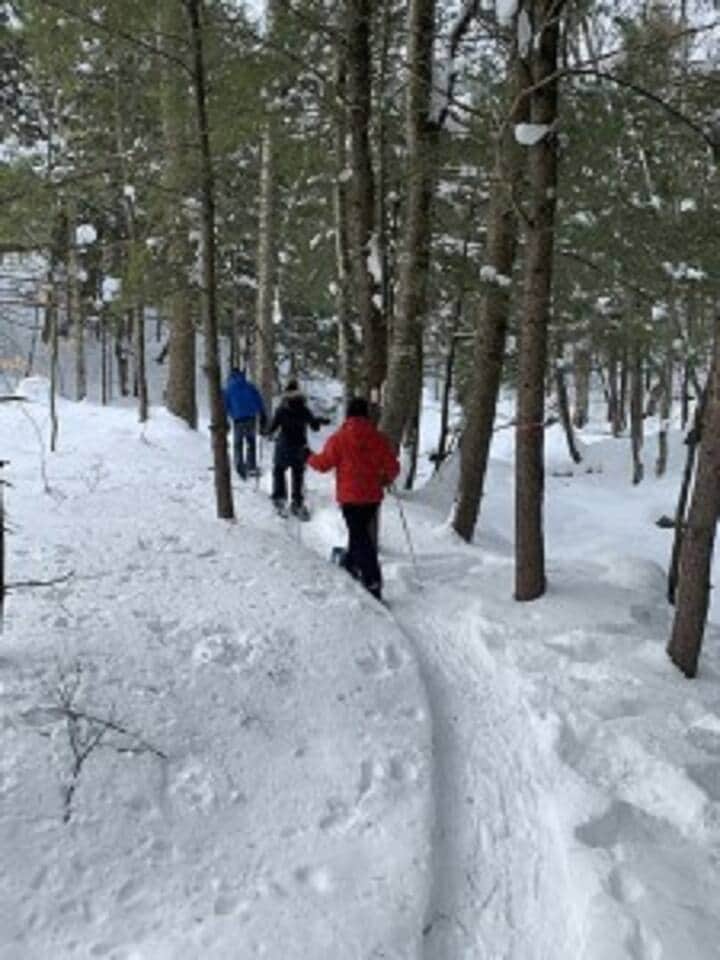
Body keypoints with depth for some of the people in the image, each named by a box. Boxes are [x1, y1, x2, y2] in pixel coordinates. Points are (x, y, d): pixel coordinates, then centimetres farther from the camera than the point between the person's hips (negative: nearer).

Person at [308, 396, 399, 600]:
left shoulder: (339, 438, -10)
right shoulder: (379, 438, -2)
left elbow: (324, 463, -5)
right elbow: (392, 466, -1)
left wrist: (310, 457, 15)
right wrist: (386, 479, 20)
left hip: (350, 496, -4)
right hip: (373, 496, 4)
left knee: (360, 537, -2)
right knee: (362, 531, 24)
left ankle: (373, 582, -10)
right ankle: (351, 564, 40)